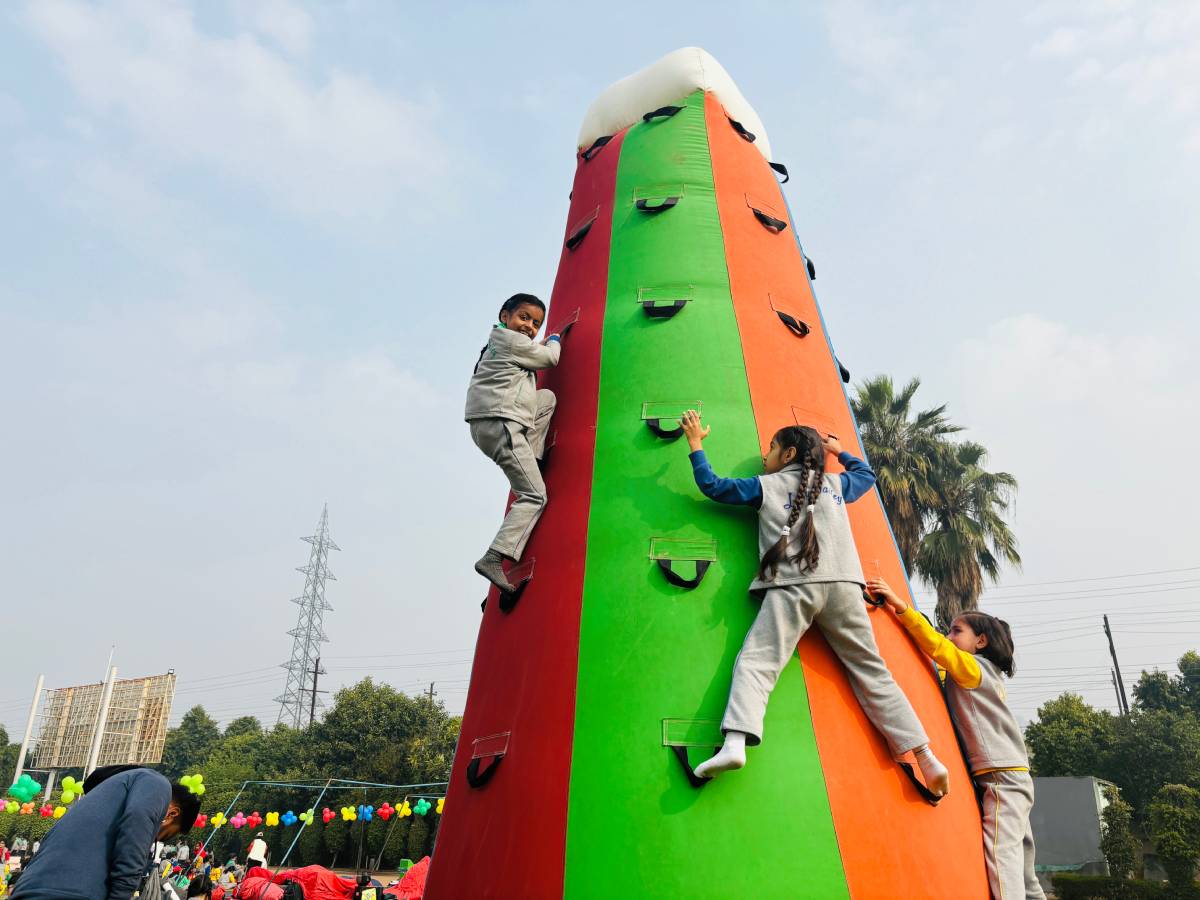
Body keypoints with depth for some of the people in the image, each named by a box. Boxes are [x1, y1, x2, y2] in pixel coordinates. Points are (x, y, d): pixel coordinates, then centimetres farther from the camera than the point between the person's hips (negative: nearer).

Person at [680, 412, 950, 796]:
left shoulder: (767, 486, 14)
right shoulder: (835, 483, 24)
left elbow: (712, 486, 16)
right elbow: (867, 473, 45)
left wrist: (695, 444, 27)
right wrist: (839, 451, 59)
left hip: (792, 588, -4)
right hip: (843, 585, 4)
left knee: (755, 662, -13)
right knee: (871, 671, 8)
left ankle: (735, 742, -34)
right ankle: (925, 756, 3)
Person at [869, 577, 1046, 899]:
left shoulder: (972, 667, -3)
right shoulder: (985, 675, 23)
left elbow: (936, 645, -19)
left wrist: (901, 606, -25)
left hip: (1003, 775, -10)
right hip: (1012, 776, 10)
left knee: (1001, 855, -18)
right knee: (1020, 866, 10)